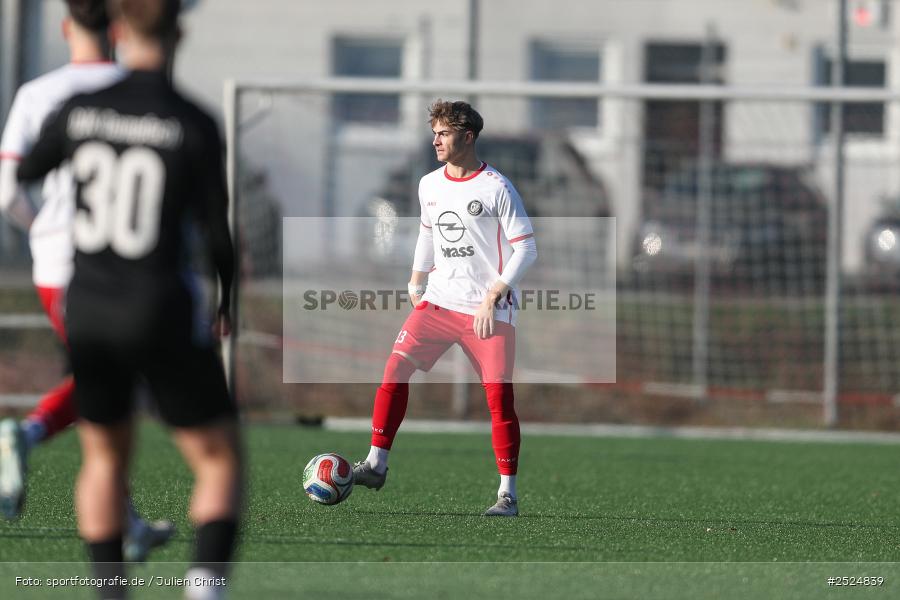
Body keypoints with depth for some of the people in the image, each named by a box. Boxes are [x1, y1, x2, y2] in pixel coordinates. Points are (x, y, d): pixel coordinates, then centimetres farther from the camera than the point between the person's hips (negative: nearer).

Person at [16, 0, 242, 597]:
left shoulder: (80, 111, -3)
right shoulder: (195, 126, -12)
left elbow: (27, 169, 18)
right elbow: (217, 232, -7)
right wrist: (228, 302, 13)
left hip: (89, 312, 4)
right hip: (164, 316, -4)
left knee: (105, 457, 24)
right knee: (220, 461, 8)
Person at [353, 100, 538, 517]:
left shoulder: (496, 188, -9)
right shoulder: (429, 186, 9)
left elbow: (526, 248, -9)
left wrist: (492, 296, -15)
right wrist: (416, 282, 21)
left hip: (490, 310, -5)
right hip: (439, 302, 5)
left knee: (499, 399, -6)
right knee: (395, 368, -11)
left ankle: (508, 494, 1)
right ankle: (376, 464, -5)